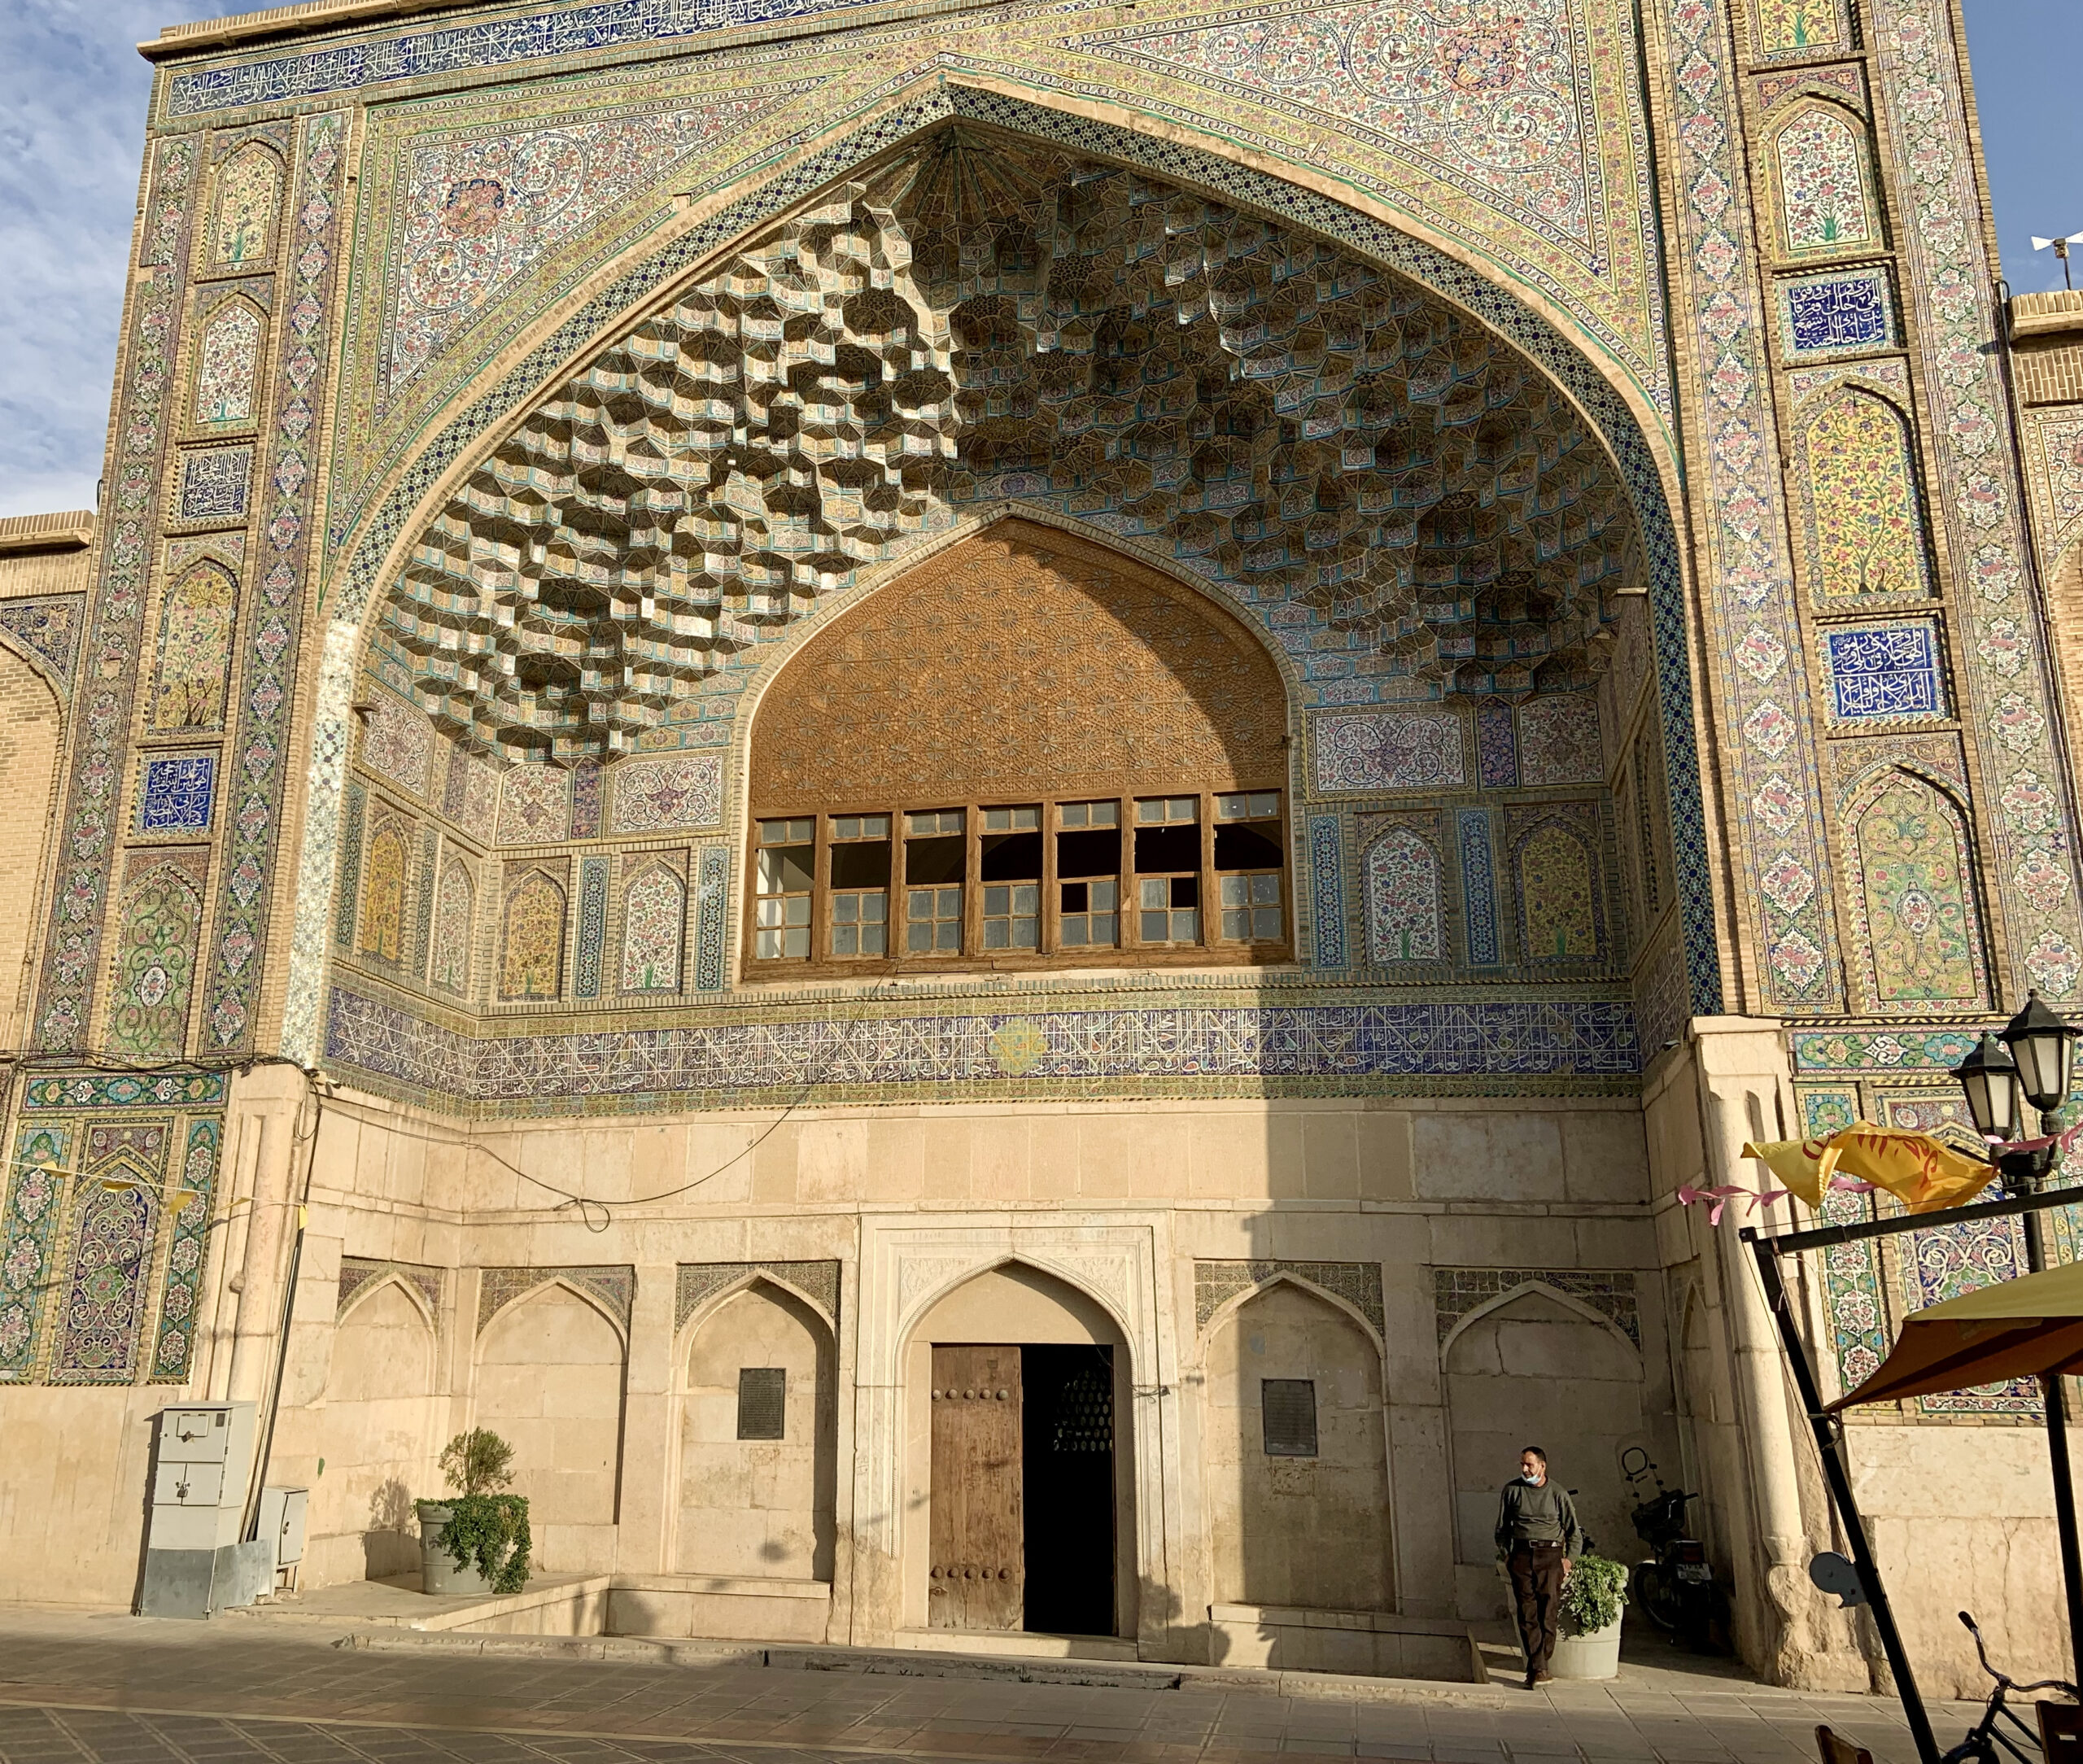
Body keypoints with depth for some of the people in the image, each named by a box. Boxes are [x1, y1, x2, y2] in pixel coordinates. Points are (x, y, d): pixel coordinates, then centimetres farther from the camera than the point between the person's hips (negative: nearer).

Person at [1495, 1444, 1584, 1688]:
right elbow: (1502, 1526, 16)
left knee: (1548, 1612, -7)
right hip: (1521, 1554, 1)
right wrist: (1506, 1554, 9)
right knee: (1528, 1613, -6)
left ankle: (1535, 1668, 0)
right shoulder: (1512, 1489, 6)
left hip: (1550, 1554, -1)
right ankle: (1539, 1669, -6)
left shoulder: (1558, 1494, 3)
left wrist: (1569, 1559, 3)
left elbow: (1574, 1531, 12)